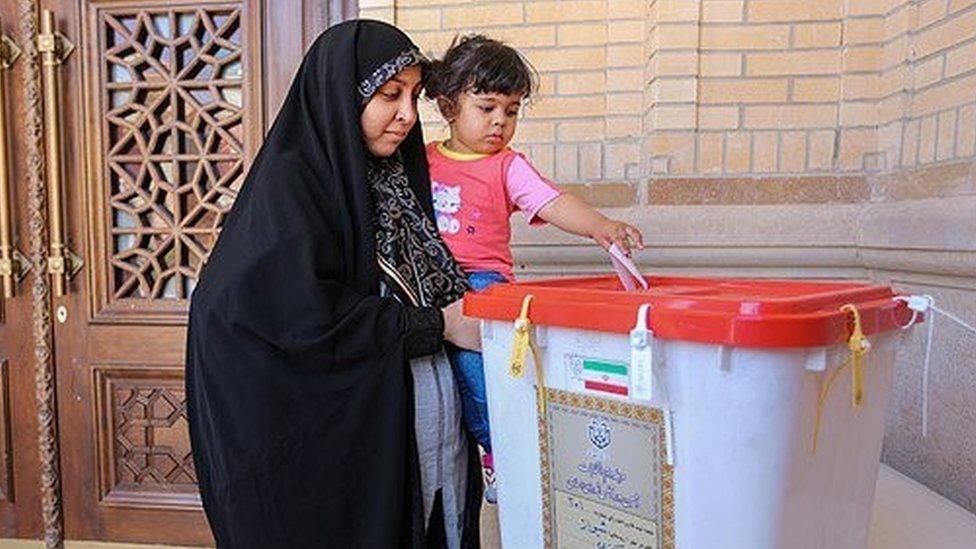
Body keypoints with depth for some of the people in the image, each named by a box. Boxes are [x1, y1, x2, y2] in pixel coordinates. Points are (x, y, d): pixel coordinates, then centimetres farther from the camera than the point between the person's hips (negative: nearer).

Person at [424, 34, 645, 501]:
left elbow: (552, 203, -11)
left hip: (482, 279, -4)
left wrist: (601, 226, -28)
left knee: (469, 349, -28)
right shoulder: (422, 161, 14)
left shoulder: (507, 167, 4)